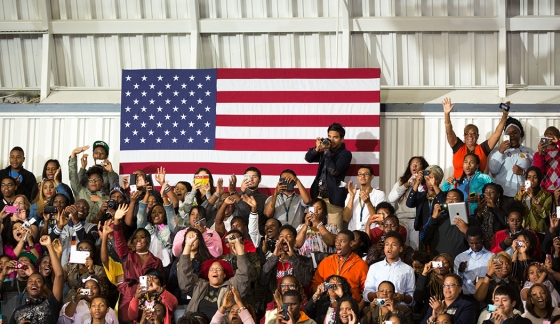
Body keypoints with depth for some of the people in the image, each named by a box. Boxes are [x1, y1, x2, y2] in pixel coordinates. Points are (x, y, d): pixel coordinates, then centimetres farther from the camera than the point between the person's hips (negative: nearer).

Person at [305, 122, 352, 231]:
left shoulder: (345, 154, -4)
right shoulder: (325, 152, 16)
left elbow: (334, 171, -16)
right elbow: (308, 158, 11)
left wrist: (327, 151, -15)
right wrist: (317, 148, -7)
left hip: (333, 198, -6)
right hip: (318, 196, 6)